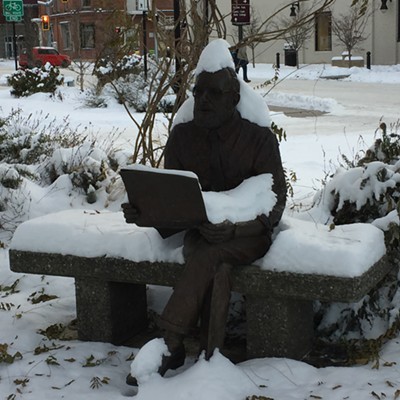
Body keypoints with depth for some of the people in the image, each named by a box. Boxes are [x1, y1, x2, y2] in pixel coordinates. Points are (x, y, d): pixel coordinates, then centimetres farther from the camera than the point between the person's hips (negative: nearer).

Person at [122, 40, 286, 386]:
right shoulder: (182, 135, 3)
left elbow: (274, 205, -10)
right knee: (217, 272, -32)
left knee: (206, 257, -33)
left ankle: (168, 346, -25)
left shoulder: (260, 139, -7)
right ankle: (209, 361, -28)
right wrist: (142, 211, -17)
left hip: (249, 234, -2)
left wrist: (232, 228, -28)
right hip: (201, 232, 2)